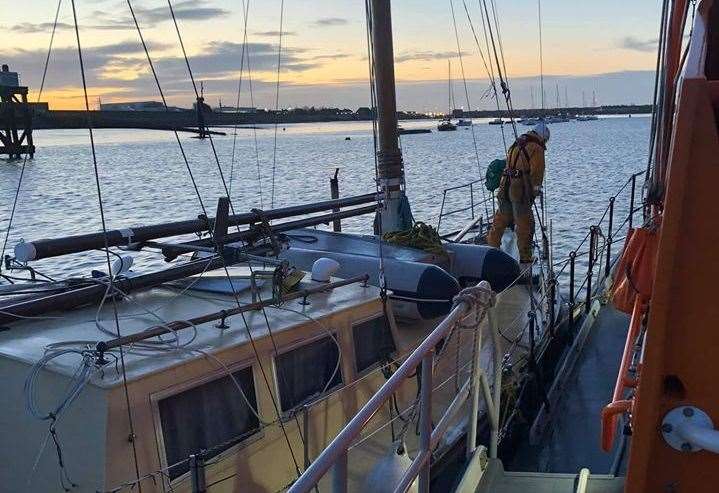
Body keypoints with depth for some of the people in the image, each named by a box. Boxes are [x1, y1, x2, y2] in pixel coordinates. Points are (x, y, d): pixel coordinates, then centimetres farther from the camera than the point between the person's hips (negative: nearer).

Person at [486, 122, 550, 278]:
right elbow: (537, 173, -10)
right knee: (525, 227, -1)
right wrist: (535, 190, 7)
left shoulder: (516, 144, 18)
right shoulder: (536, 148, -5)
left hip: (504, 188, 7)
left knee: (499, 222, 18)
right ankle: (525, 263, 2)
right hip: (520, 190, -7)